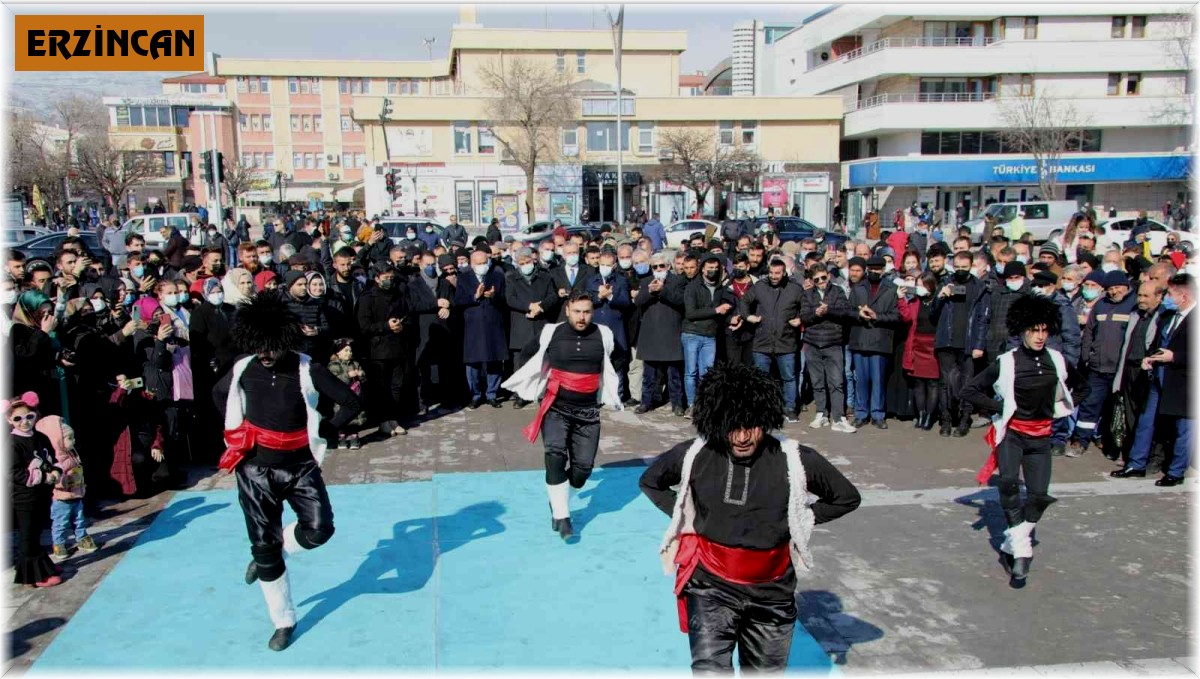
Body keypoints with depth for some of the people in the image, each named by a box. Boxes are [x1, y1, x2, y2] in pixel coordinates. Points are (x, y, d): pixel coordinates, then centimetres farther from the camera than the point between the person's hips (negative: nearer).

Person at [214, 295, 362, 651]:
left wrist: (324, 429, -10)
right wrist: (238, 430, 9)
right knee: (264, 546, 4)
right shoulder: (244, 368, -4)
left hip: (300, 466, -1)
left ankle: (267, 552, 17)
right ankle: (284, 622, 20)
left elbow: (351, 402, -9)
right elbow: (219, 393, 17)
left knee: (319, 529, -16)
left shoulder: (308, 371, -12)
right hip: (257, 469, 1)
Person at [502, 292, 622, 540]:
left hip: (588, 411, 2)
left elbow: (614, 362, 17)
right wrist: (529, 389, 8)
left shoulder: (603, 335, -1)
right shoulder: (551, 333, -5)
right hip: (556, 407, -2)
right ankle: (561, 516, -11)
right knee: (555, 455, -21)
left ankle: (558, 500, 27)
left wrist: (612, 394, 12)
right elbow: (530, 356, 11)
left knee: (584, 466, -1)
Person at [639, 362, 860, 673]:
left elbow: (848, 497, 5)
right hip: (712, 588, -1)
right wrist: (685, 516, -1)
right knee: (709, 669, -19)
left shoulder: (796, 460, -12)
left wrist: (800, 520, -3)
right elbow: (650, 482, 10)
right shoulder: (694, 455, -11)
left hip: (771, 593, 1)